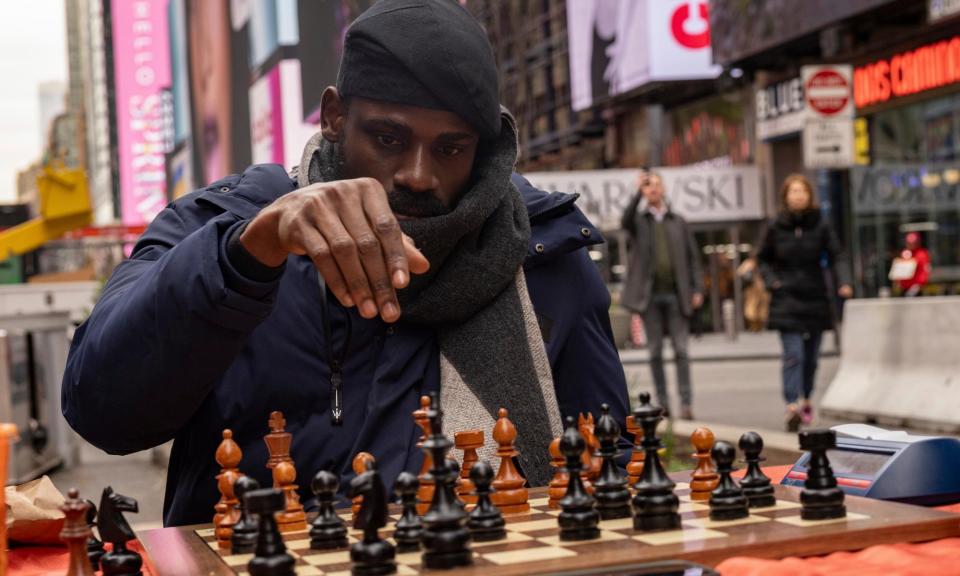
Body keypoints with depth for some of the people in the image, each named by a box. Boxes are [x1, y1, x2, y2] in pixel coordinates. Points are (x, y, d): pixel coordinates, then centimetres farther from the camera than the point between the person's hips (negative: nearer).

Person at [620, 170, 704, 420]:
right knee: (655, 351, 3)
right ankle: (662, 403, 8)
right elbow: (625, 221, -18)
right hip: (650, 295, 0)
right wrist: (637, 192, -28)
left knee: (681, 350, -4)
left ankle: (686, 402, -4)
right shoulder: (639, 220, 7)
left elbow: (693, 256, 10)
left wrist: (697, 289, 2)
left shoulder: (678, 222, 11)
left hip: (676, 294, 1)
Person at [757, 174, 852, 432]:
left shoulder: (820, 226, 0)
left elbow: (837, 256, -2)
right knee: (793, 354, -14)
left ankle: (806, 399, 32)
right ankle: (792, 406, -21)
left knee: (811, 355, 12)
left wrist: (844, 282, -18)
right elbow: (763, 259, 11)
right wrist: (771, 281, -4)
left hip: (815, 299, 2)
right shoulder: (775, 227, -1)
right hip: (786, 300, -2)